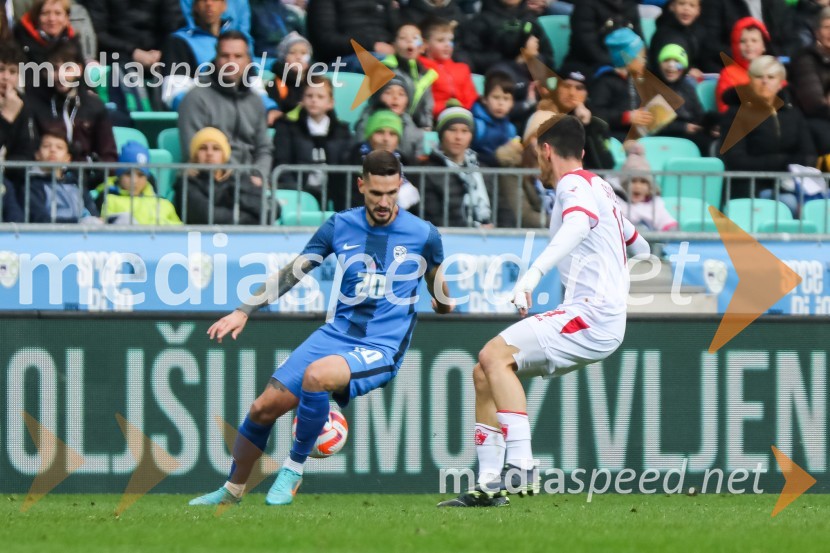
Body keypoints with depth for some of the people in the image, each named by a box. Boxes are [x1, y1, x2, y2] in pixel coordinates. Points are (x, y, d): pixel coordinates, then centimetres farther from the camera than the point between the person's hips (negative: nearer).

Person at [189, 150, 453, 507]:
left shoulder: (423, 235, -4)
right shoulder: (340, 226, 3)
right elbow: (293, 273, 8)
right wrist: (244, 312, 4)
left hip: (382, 348, -4)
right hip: (338, 332, 4)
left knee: (316, 375, -35)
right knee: (265, 407, -4)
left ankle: (293, 470, -16)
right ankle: (232, 489, 20)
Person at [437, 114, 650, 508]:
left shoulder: (574, 184, -6)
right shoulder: (598, 187, 23)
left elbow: (578, 225, -31)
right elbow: (639, 246, 37)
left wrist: (534, 273, -45)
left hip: (591, 314, -10)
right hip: (596, 319, 10)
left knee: (496, 355, -24)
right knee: (484, 373, 8)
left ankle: (521, 467, -33)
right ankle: (489, 485, 5)